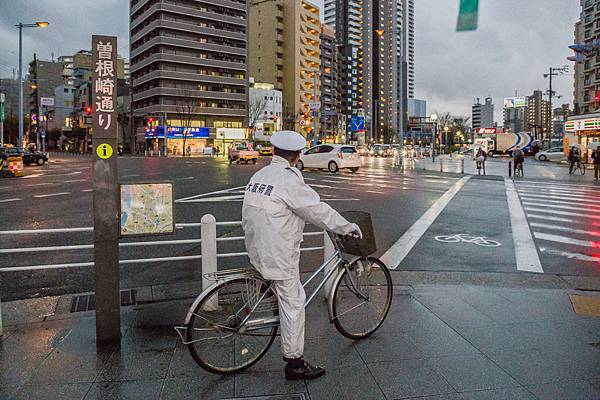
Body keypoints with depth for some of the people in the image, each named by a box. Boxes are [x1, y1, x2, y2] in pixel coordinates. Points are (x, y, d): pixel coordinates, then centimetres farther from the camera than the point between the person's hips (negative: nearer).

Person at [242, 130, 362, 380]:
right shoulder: (289, 179, -19)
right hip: (279, 254, -9)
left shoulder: (259, 175, 7)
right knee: (293, 303, 2)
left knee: (289, 297, 25)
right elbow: (317, 209, -16)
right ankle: (294, 363, 13)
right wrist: (348, 227, -5)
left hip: (257, 249, 9)